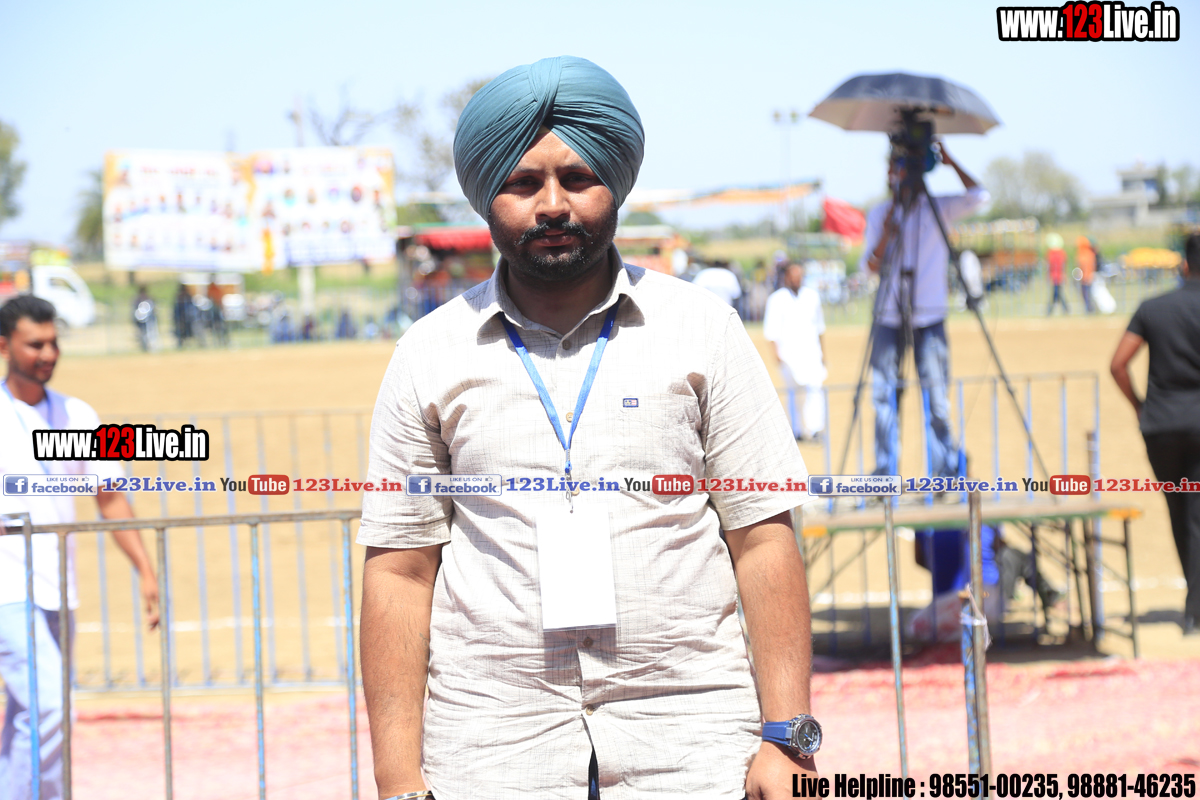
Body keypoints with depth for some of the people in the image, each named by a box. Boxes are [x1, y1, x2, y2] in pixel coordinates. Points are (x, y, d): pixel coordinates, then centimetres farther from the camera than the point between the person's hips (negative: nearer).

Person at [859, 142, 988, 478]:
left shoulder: (938, 210, 3)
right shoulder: (879, 214, 7)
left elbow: (978, 196, -12)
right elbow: (868, 267, 1)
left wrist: (950, 162, -8)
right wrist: (885, 238, -16)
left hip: (929, 317, -1)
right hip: (888, 317, 2)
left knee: (936, 398, -5)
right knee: (883, 394, 0)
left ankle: (946, 470, 3)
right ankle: (885, 471, 8)